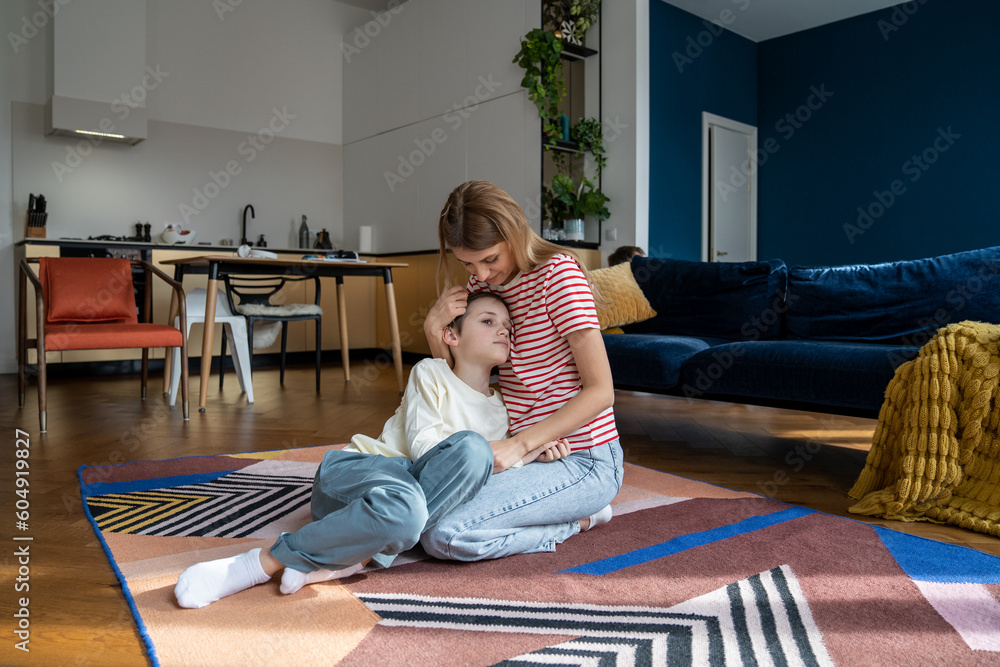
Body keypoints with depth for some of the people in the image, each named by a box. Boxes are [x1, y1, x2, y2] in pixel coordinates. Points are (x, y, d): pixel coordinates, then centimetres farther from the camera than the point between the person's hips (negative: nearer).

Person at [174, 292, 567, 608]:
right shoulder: (430, 373, 3)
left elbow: (486, 477, 18)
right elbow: (423, 445, -7)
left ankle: (358, 557, -28)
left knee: (473, 451, -29)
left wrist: (533, 454, 0)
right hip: (357, 469, -3)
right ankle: (259, 565, -24)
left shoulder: (502, 411, 18)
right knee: (402, 508, -42)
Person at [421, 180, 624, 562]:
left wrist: (519, 445, -24)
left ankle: (578, 519, -1)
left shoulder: (558, 272, -14)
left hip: (583, 460, -8)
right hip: (531, 453, 9)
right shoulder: (481, 282, 8)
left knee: (441, 535, -23)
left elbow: (600, 391, -19)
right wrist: (434, 329, -6)